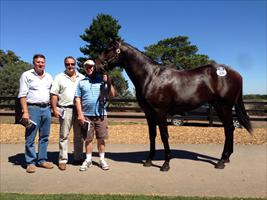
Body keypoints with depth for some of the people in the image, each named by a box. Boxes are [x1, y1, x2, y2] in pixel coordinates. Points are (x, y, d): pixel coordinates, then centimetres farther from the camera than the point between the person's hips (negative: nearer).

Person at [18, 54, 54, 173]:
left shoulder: (49, 77, 15)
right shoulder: (26, 75, 1)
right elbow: (23, 95, -6)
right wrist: (25, 112, -13)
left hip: (46, 109, 5)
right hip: (33, 108, -5)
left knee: (44, 137, 8)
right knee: (30, 138, -1)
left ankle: (42, 160, 18)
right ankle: (30, 162, 8)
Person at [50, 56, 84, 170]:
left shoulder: (82, 78, 12)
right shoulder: (59, 78, 6)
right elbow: (54, 95, 1)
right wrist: (54, 109, -8)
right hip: (65, 109, -2)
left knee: (79, 136, 9)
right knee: (64, 136, 0)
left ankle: (78, 158, 20)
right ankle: (62, 160, 8)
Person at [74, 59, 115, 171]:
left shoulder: (102, 80, 6)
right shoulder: (81, 82, 8)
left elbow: (112, 95, 0)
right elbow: (77, 99, 4)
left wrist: (108, 82, -12)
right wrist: (80, 114, -5)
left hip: (101, 114, 0)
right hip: (86, 115, 1)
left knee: (101, 138, 6)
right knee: (88, 138, 8)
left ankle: (102, 159, 19)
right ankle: (88, 160, 22)